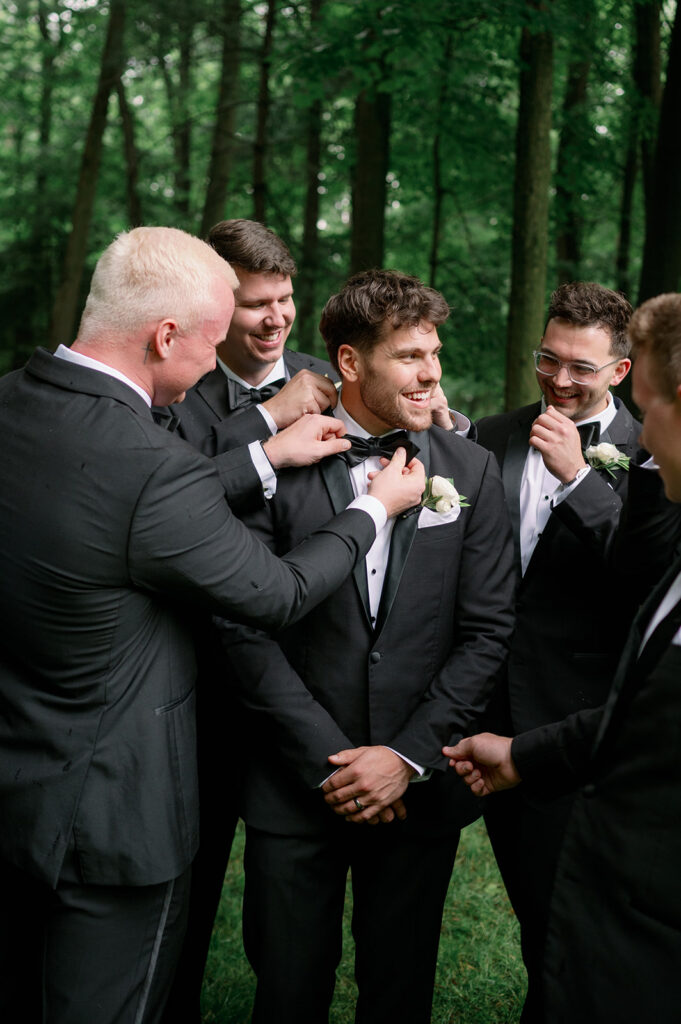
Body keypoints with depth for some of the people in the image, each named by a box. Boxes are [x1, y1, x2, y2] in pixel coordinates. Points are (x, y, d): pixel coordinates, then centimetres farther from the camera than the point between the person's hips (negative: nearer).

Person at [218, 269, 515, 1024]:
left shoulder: (469, 469, 2)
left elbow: (487, 630, 0)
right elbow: (246, 628, -8)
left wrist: (407, 756, -7)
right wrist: (329, 760, -10)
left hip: (419, 785, 2)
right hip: (296, 785, -1)